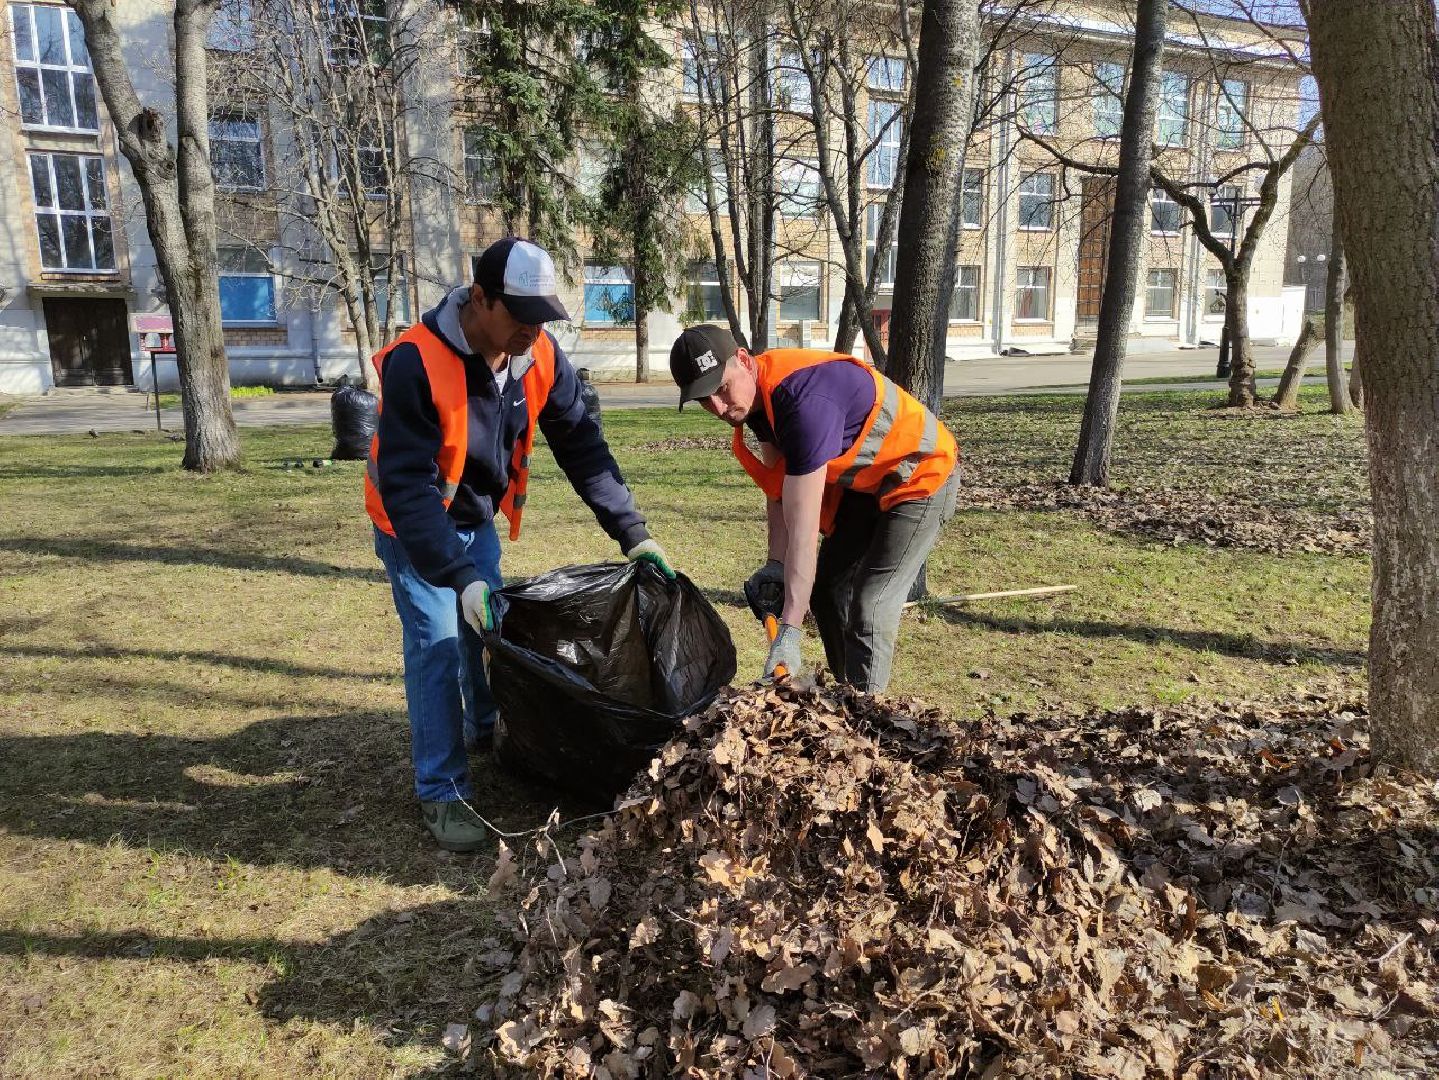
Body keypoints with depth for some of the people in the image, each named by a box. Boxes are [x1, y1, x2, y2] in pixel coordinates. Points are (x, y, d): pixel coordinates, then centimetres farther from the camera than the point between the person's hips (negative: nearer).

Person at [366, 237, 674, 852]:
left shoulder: (541, 357, -16)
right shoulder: (416, 362, -33)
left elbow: (583, 449, -10)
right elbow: (407, 485, -34)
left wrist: (633, 535, -15)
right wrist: (458, 577, -41)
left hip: (477, 518, 6)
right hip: (411, 525, -5)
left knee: (486, 629, 16)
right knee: (437, 644, -9)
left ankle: (483, 730, 43)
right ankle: (442, 792, 4)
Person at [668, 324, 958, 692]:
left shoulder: (804, 399, -37)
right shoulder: (755, 393, -8)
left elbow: (804, 525, -38)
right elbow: (780, 484, -1)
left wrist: (790, 630, -37)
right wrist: (775, 564, -10)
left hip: (921, 478, -9)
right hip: (864, 479, 10)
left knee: (868, 610, -15)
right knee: (826, 589, 14)